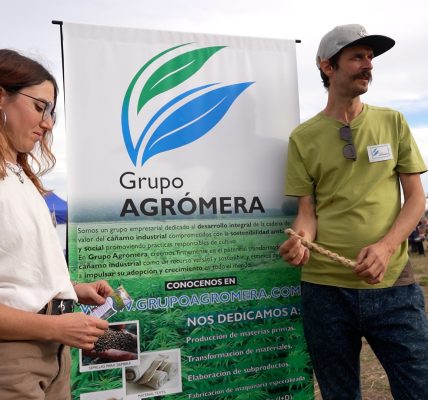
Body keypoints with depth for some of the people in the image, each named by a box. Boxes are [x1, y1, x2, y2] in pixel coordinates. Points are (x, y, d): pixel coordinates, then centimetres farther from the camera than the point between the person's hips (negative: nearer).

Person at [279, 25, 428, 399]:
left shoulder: (392, 122, 7)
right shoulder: (303, 137, 3)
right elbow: (307, 210, 2)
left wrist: (387, 246, -13)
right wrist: (301, 239, -21)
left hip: (393, 285, 1)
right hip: (325, 287, 0)